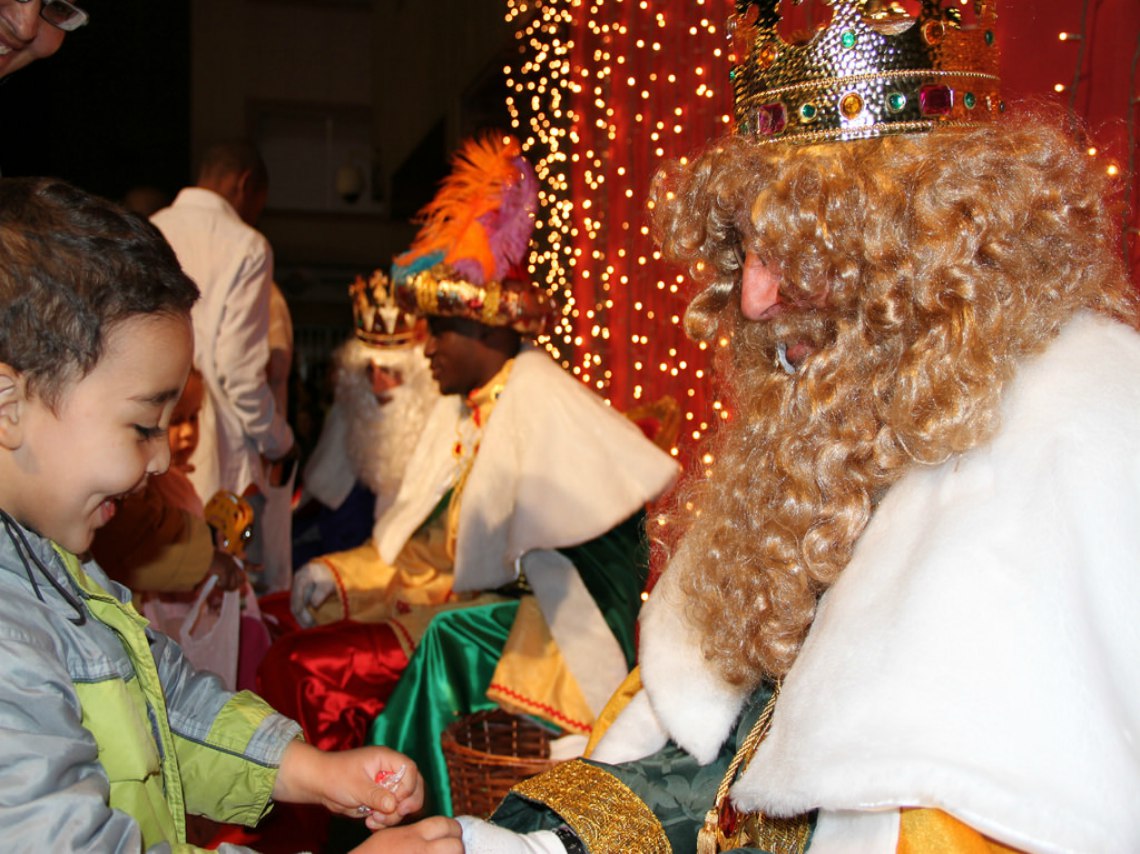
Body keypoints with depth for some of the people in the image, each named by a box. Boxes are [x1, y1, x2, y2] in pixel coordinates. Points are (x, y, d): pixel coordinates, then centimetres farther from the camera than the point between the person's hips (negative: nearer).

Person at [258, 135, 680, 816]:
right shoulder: (464, 411, 13)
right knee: (298, 663, -7)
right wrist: (342, 575, 3)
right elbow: (426, 550, 14)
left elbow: (642, 481, -20)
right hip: (463, 614, 7)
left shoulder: (540, 400, -12)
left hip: (541, 631, -7)